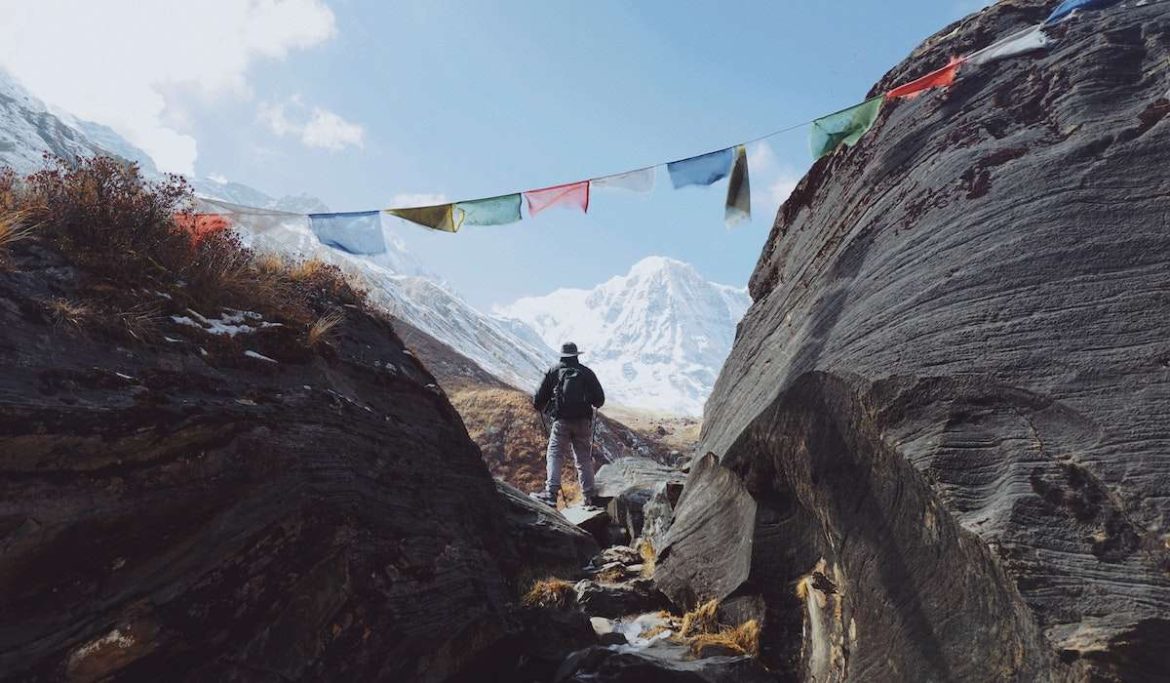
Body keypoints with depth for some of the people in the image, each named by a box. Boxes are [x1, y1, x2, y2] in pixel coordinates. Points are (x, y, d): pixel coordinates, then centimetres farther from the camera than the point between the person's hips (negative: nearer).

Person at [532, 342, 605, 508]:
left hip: (561, 421, -2)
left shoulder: (553, 371, 4)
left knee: (554, 455, -1)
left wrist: (541, 408, 27)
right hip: (583, 421, 2)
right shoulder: (587, 373, 8)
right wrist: (591, 404, 31)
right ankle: (590, 497, 10)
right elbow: (600, 400, 9)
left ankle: (551, 493, -15)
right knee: (584, 458, 10)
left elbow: (539, 399, 5)